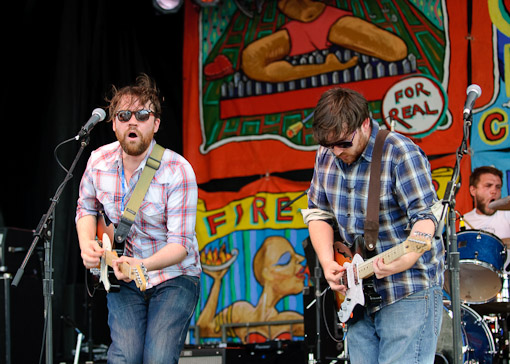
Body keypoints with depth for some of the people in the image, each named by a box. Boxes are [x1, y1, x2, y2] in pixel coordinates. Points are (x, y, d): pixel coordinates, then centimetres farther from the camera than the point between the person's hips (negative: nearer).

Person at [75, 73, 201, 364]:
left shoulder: (177, 171, -20)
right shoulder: (99, 161, -4)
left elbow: (180, 244, -21)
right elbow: (86, 208, 15)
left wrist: (143, 265, -38)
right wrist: (86, 244, -4)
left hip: (173, 277, -3)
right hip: (123, 277, 3)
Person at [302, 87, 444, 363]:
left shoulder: (400, 153, -15)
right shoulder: (326, 156, 6)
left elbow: (425, 216, -20)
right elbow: (318, 212, 12)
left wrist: (404, 259, -38)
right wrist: (327, 262, -5)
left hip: (408, 292, -7)